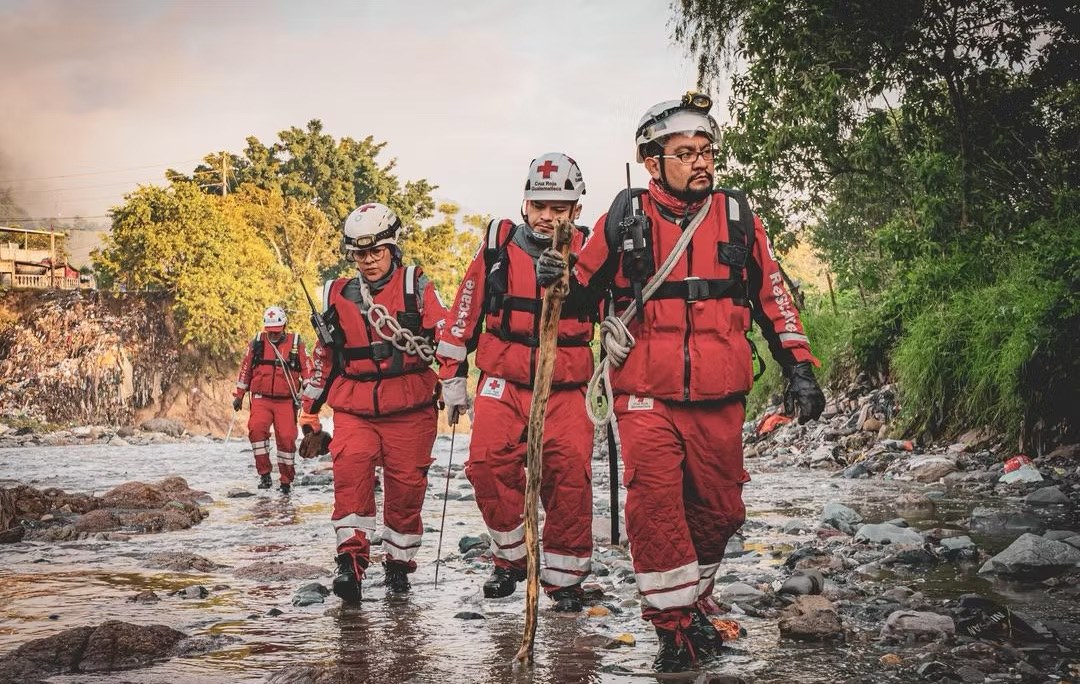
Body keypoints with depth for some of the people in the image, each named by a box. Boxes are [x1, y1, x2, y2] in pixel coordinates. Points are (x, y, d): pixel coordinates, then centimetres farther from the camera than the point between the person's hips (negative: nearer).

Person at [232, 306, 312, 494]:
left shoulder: (296, 343, 4)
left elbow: (307, 368, 4)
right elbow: (245, 369, 14)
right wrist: (239, 396, 16)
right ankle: (264, 474, -14)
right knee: (256, 428, -24)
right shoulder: (257, 343, 7)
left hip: (286, 401, 0)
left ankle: (286, 480, 11)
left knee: (286, 437, -6)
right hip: (261, 399, 0)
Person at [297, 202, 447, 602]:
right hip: (354, 411, 2)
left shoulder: (416, 288, 2)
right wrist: (310, 420, 21)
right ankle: (351, 561, -23)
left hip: (410, 411, -2)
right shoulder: (338, 297, 13)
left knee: (406, 486, 0)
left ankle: (399, 564, 20)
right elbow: (323, 361, 20)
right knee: (350, 469, -22)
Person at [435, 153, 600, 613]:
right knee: (489, 465, -13)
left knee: (570, 475, -11)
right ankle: (511, 559, 8)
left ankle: (564, 576, 4)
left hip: (565, 389, 0)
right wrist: (452, 378, 10)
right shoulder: (498, 246, 2)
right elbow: (465, 312, 9)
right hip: (502, 382, 1)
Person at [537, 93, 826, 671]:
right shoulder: (624, 220, 0)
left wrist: (798, 369, 7)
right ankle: (675, 627, -4)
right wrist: (555, 280, -13)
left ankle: (694, 602, 33)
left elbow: (772, 297, 12)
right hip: (647, 398, -2)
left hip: (719, 402, 3)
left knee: (718, 511, 9)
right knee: (654, 504, -15)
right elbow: (584, 287, 10)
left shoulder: (737, 218, 6)